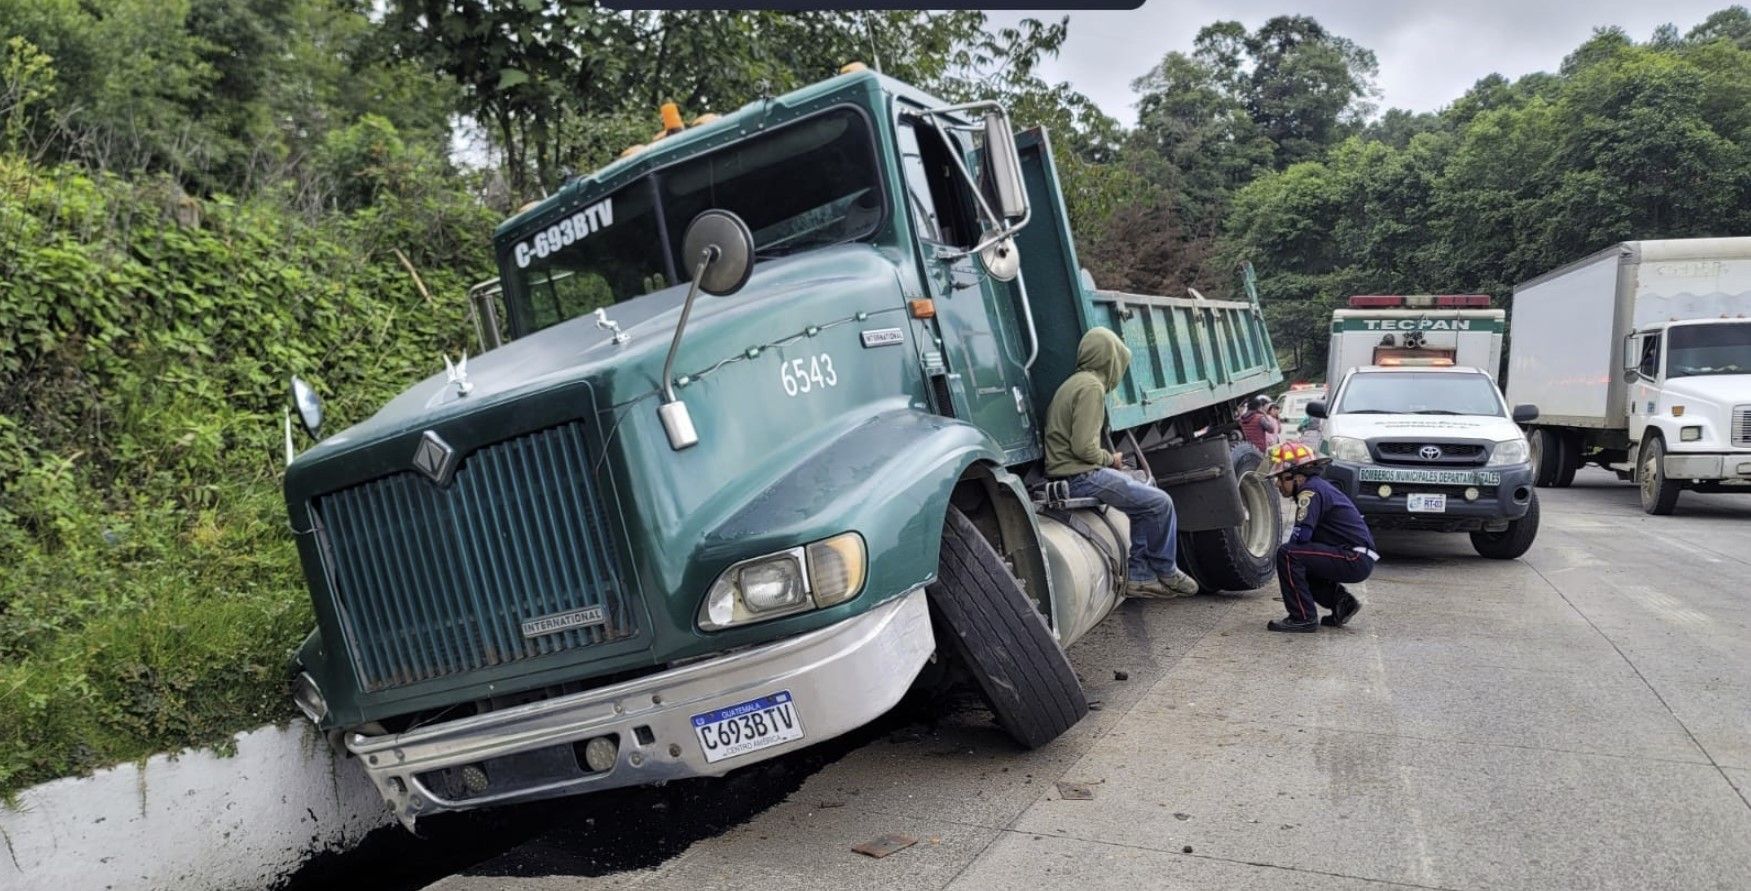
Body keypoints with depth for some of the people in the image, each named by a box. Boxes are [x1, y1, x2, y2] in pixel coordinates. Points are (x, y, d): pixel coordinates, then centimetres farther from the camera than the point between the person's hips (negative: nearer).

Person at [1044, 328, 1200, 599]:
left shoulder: (1075, 383, 18)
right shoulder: (1091, 386, -14)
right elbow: (1083, 447, -22)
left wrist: (1108, 459, 14)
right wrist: (1110, 460, -4)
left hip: (1069, 474, 11)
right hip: (1080, 477, -11)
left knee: (1145, 503, 19)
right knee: (1160, 503, -6)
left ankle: (1139, 576, 17)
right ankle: (1165, 572, 12)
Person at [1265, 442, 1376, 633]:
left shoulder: (1310, 490, -13)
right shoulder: (1318, 487, 19)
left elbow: (1301, 535, -22)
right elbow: (1307, 537, 24)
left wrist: (1285, 557, -1)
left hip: (1356, 559, -11)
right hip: (1358, 559, 11)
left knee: (1288, 555, -20)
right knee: (1299, 566, 21)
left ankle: (1303, 618, -15)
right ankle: (1341, 601, 13)